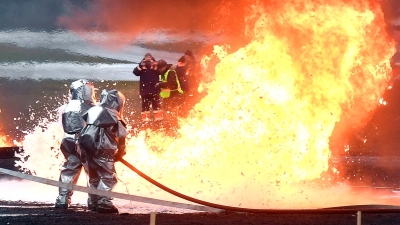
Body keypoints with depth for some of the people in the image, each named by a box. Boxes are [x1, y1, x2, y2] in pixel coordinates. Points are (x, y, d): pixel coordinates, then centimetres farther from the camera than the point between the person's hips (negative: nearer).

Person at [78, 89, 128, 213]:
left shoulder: (93, 111, 17)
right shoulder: (113, 115, -4)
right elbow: (121, 136, -3)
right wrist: (120, 152, 12)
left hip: (87, 146, 8)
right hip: (101, 148, -8)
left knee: (94, 176, 17)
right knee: (108, 176, -6)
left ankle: (95, 203, 20)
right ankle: (103, 203, -17)